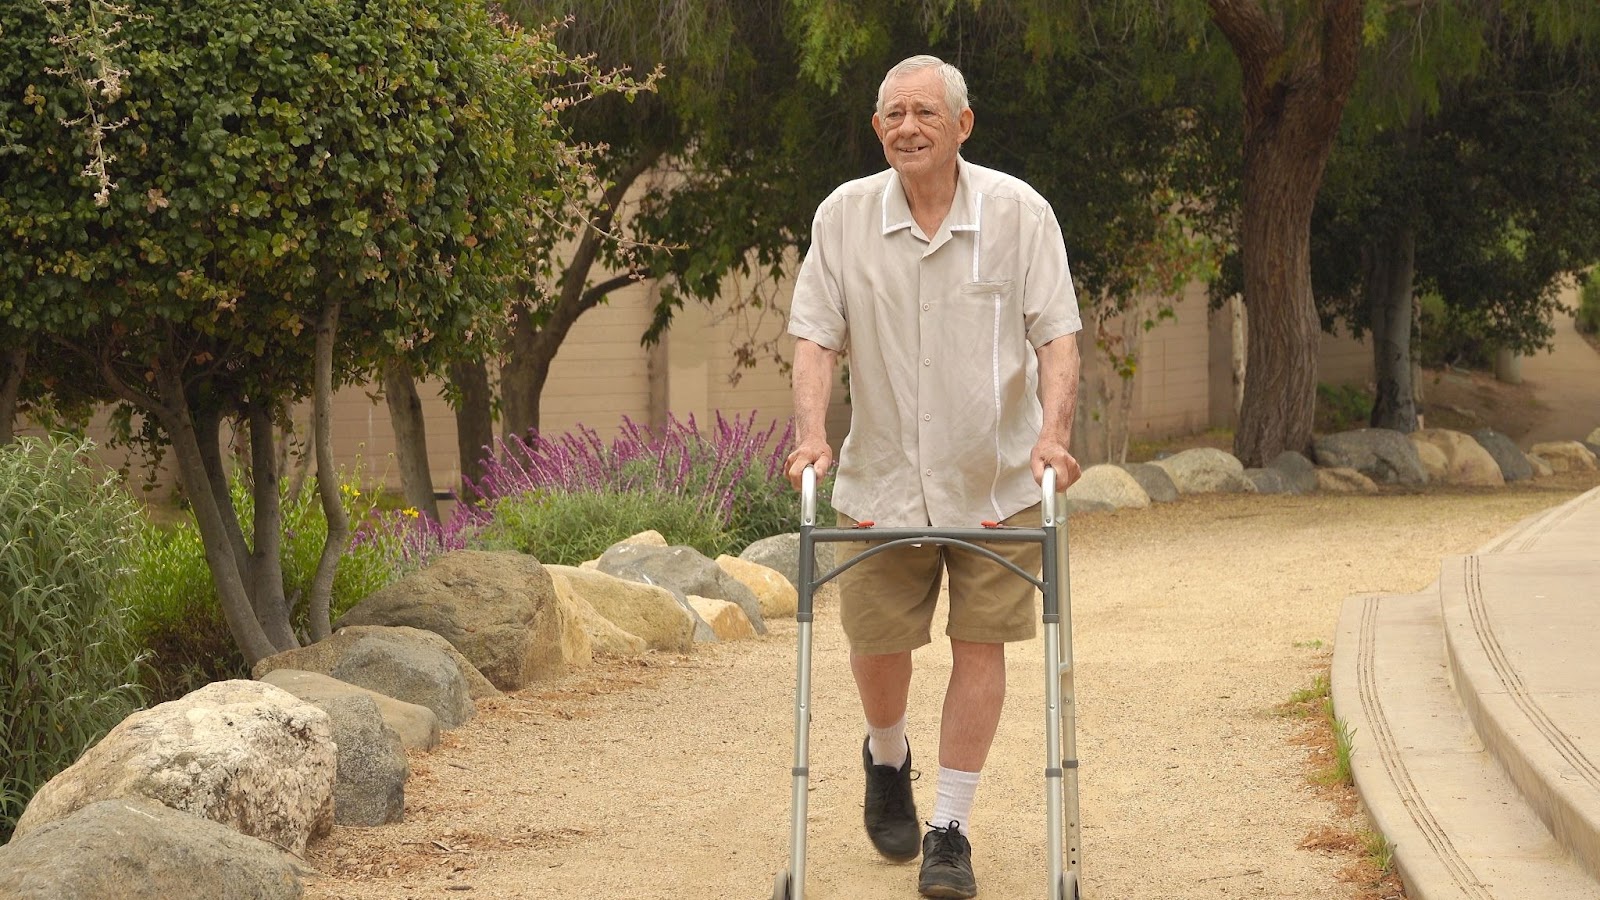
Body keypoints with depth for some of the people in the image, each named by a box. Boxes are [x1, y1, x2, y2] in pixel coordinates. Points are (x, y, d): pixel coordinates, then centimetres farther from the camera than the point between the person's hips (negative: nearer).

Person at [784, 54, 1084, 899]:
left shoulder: (1018, 212, -6)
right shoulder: (844, 215, -2)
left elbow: (1056, 335, -9)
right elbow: (816, 335, -3)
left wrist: (1053, 431, -23)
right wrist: (811, 431, -18)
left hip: (996, 479, -1)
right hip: (881, 478, 1)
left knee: (980, 642, -3)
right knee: (877, 642, 5)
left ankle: (950, 829, 6)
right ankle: (887, 761, 37)